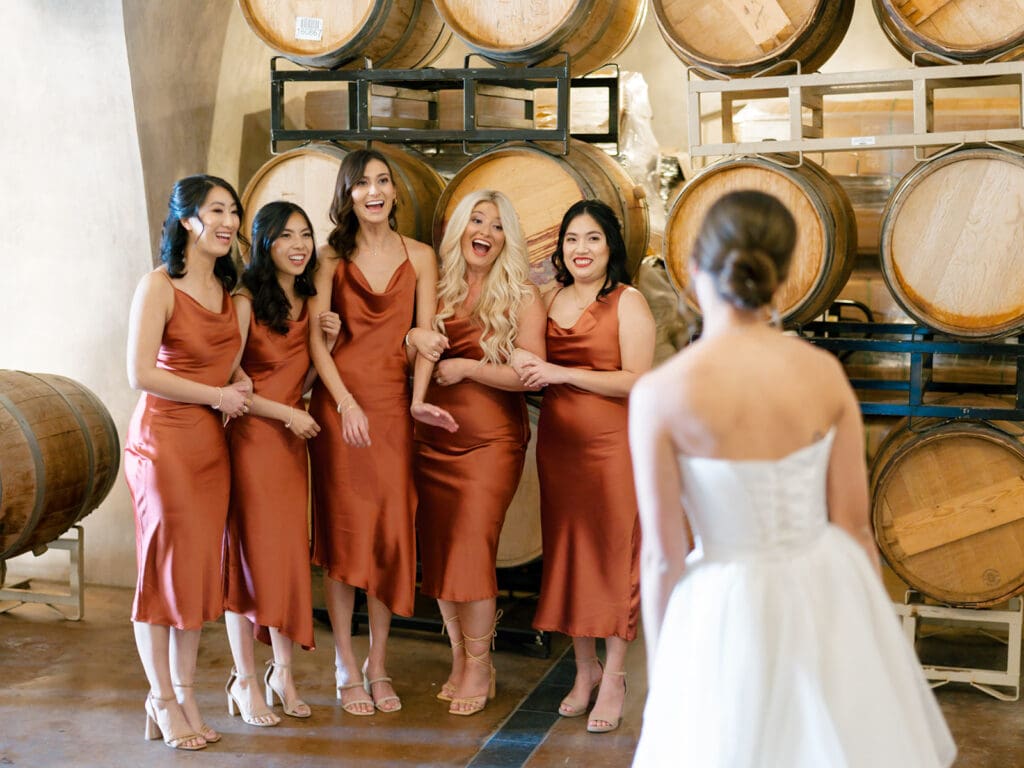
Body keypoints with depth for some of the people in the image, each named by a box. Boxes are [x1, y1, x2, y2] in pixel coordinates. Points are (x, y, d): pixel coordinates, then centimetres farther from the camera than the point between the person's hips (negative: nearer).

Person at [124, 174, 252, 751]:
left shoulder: (227, 288, 12)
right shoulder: (159, 286, -10)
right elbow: (141, 373, -17)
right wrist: (217, 395, -10)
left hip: (211, 443, 7)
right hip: (164, 439, -6)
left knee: (202, 567, 9)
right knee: (166, 568, 0)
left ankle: (185, 693, 20)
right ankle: (163, 701, 13)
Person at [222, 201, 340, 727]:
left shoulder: (307, 305, 10)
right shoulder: (246, 301, -11)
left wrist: (326, 343, 0)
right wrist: (288, 414, -14)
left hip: (291, 443, 6)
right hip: (249, 440, -6)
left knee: (290, 554, 8)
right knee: (248, 553, -1)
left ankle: (282, 673, 20)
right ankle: (245, 680, 10)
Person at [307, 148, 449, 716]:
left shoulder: (420, 257, 9)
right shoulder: (332, 257, 5)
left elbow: (425, 335, 2)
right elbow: (315, 335, -2)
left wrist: (420, 397, -14)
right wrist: (345, 402, -14)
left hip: (394, 403, 2)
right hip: (339, 400, -1)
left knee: (390, 530, 3)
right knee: (342, 528, 0)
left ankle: (378, 667, 14)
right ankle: (347, 670, 9)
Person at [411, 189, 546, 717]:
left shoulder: (521, 297, -2)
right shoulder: (436, 288, 7)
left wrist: (465, 367, -14)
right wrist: (413, 336, -14)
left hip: (490, 441, -4)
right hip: (432, 439, 4)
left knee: (472, 548, -8)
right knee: (438, 551, 7)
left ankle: (478, 668, 8)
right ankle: (459, 659, 22)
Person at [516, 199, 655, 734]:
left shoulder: (628, 302, -6)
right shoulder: (551, 300, 10)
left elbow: (636, 381, -15)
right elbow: (536, 368, 23)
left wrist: (562, 373, -18)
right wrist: (526, 368, 0)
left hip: (611, 444, -5)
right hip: (558, 441, 6)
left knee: (613, 552, 1)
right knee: (566, 553, 10)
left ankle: (614, 676, 14)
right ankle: (585, 669, 25)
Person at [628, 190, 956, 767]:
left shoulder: (659, 395, -19)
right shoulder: (825, 372, -10)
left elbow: (664, 554, -13)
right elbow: (854, 522, -3)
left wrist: (659, 661, 3)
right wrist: (872, 621, 13)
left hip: (732, 610, -3)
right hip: (829, 592, 3)